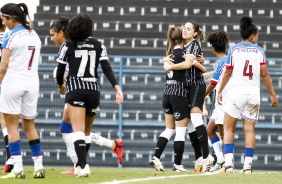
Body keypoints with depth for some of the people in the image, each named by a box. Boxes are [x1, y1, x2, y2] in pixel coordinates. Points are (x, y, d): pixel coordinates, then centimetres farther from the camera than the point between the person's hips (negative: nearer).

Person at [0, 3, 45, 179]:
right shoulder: (35, 35, 11)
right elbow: (34, 62, 13)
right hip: (32, 82, 6)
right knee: (30, 126, 14)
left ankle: (17, 168, -7)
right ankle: (39, 166, 10)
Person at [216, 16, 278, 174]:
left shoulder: (234, 50, 1)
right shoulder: (259, 51, 3)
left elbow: (228, 73, 5)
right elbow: (265, 75, 2)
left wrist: (220, 91, 18)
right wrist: (273, 94, 10)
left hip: (236, 93, -1)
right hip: (253, 93, 1)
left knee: (228, 129, 4)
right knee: (249, 130, 6)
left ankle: (229, 164, -9)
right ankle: (248, 165, -1)